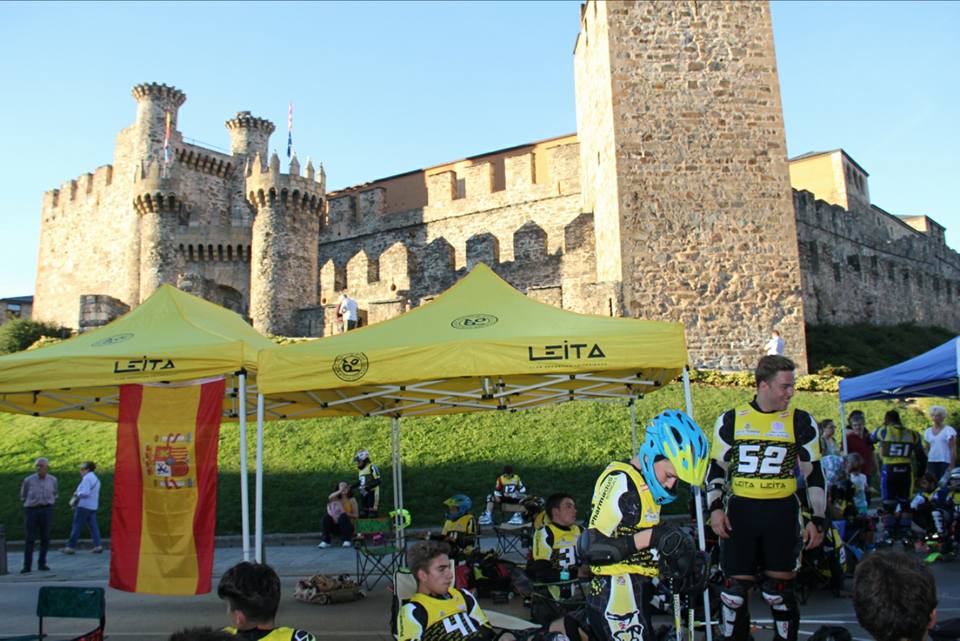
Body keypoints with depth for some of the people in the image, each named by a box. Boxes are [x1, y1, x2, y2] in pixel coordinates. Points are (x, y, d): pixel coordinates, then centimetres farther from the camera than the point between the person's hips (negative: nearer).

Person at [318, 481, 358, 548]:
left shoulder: (352, 500, 6)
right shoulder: (336, 499, 9)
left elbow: (356, 515, -1)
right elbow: (330, 498, -19)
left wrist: (347, 514, -20)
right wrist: (340, 491, -30)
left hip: (347, 526, -2)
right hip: (336, 526, 2)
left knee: (343, 516, -33)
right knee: (326, 517, -26)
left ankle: (347, 540, -29)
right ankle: (325, 541, -25)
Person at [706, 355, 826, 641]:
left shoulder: (801, 422, 1)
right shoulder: (731, 420, 3)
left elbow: (814, 474, 6)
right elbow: (716, 467, 8)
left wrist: (817, 520, 2)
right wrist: (715, 507, -3)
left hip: (782, 513, -1)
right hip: (740, 512, 1)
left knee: (781, 590, 5)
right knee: (735, 588, 4)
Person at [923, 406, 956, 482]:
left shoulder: (949, 430, 0)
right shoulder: (928, 431, 13)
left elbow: (953, 449, -4)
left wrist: (952, 465, -11)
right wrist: (925, 466, 12)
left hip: (945, 462, -4)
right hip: (931, 462, 4)